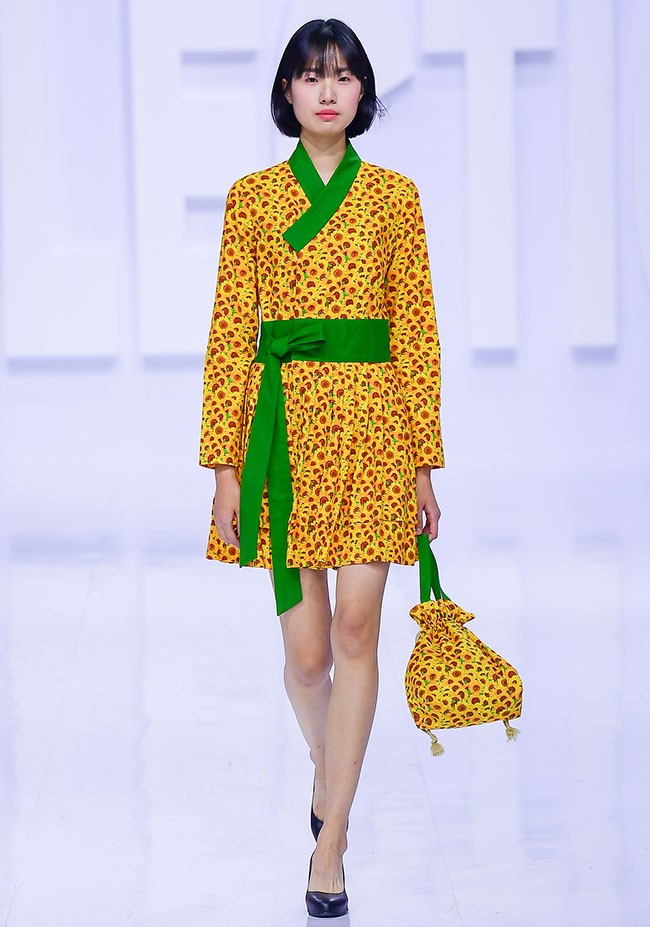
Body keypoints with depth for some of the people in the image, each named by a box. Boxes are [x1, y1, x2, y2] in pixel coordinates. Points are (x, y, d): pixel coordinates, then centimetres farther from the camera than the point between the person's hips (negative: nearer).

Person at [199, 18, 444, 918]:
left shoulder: (394, 196, 7)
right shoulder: (252, 197, 7)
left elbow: (416, 330, 6)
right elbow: (232, 334, 4)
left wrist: (424, 464, 2)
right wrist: (226, 465, -2)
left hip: (373, 421, 0)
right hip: (285, 422, 0)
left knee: (356, 630, -6)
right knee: (306, 647, 2)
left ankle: (330, 839, 2)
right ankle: (325, 764, 35)